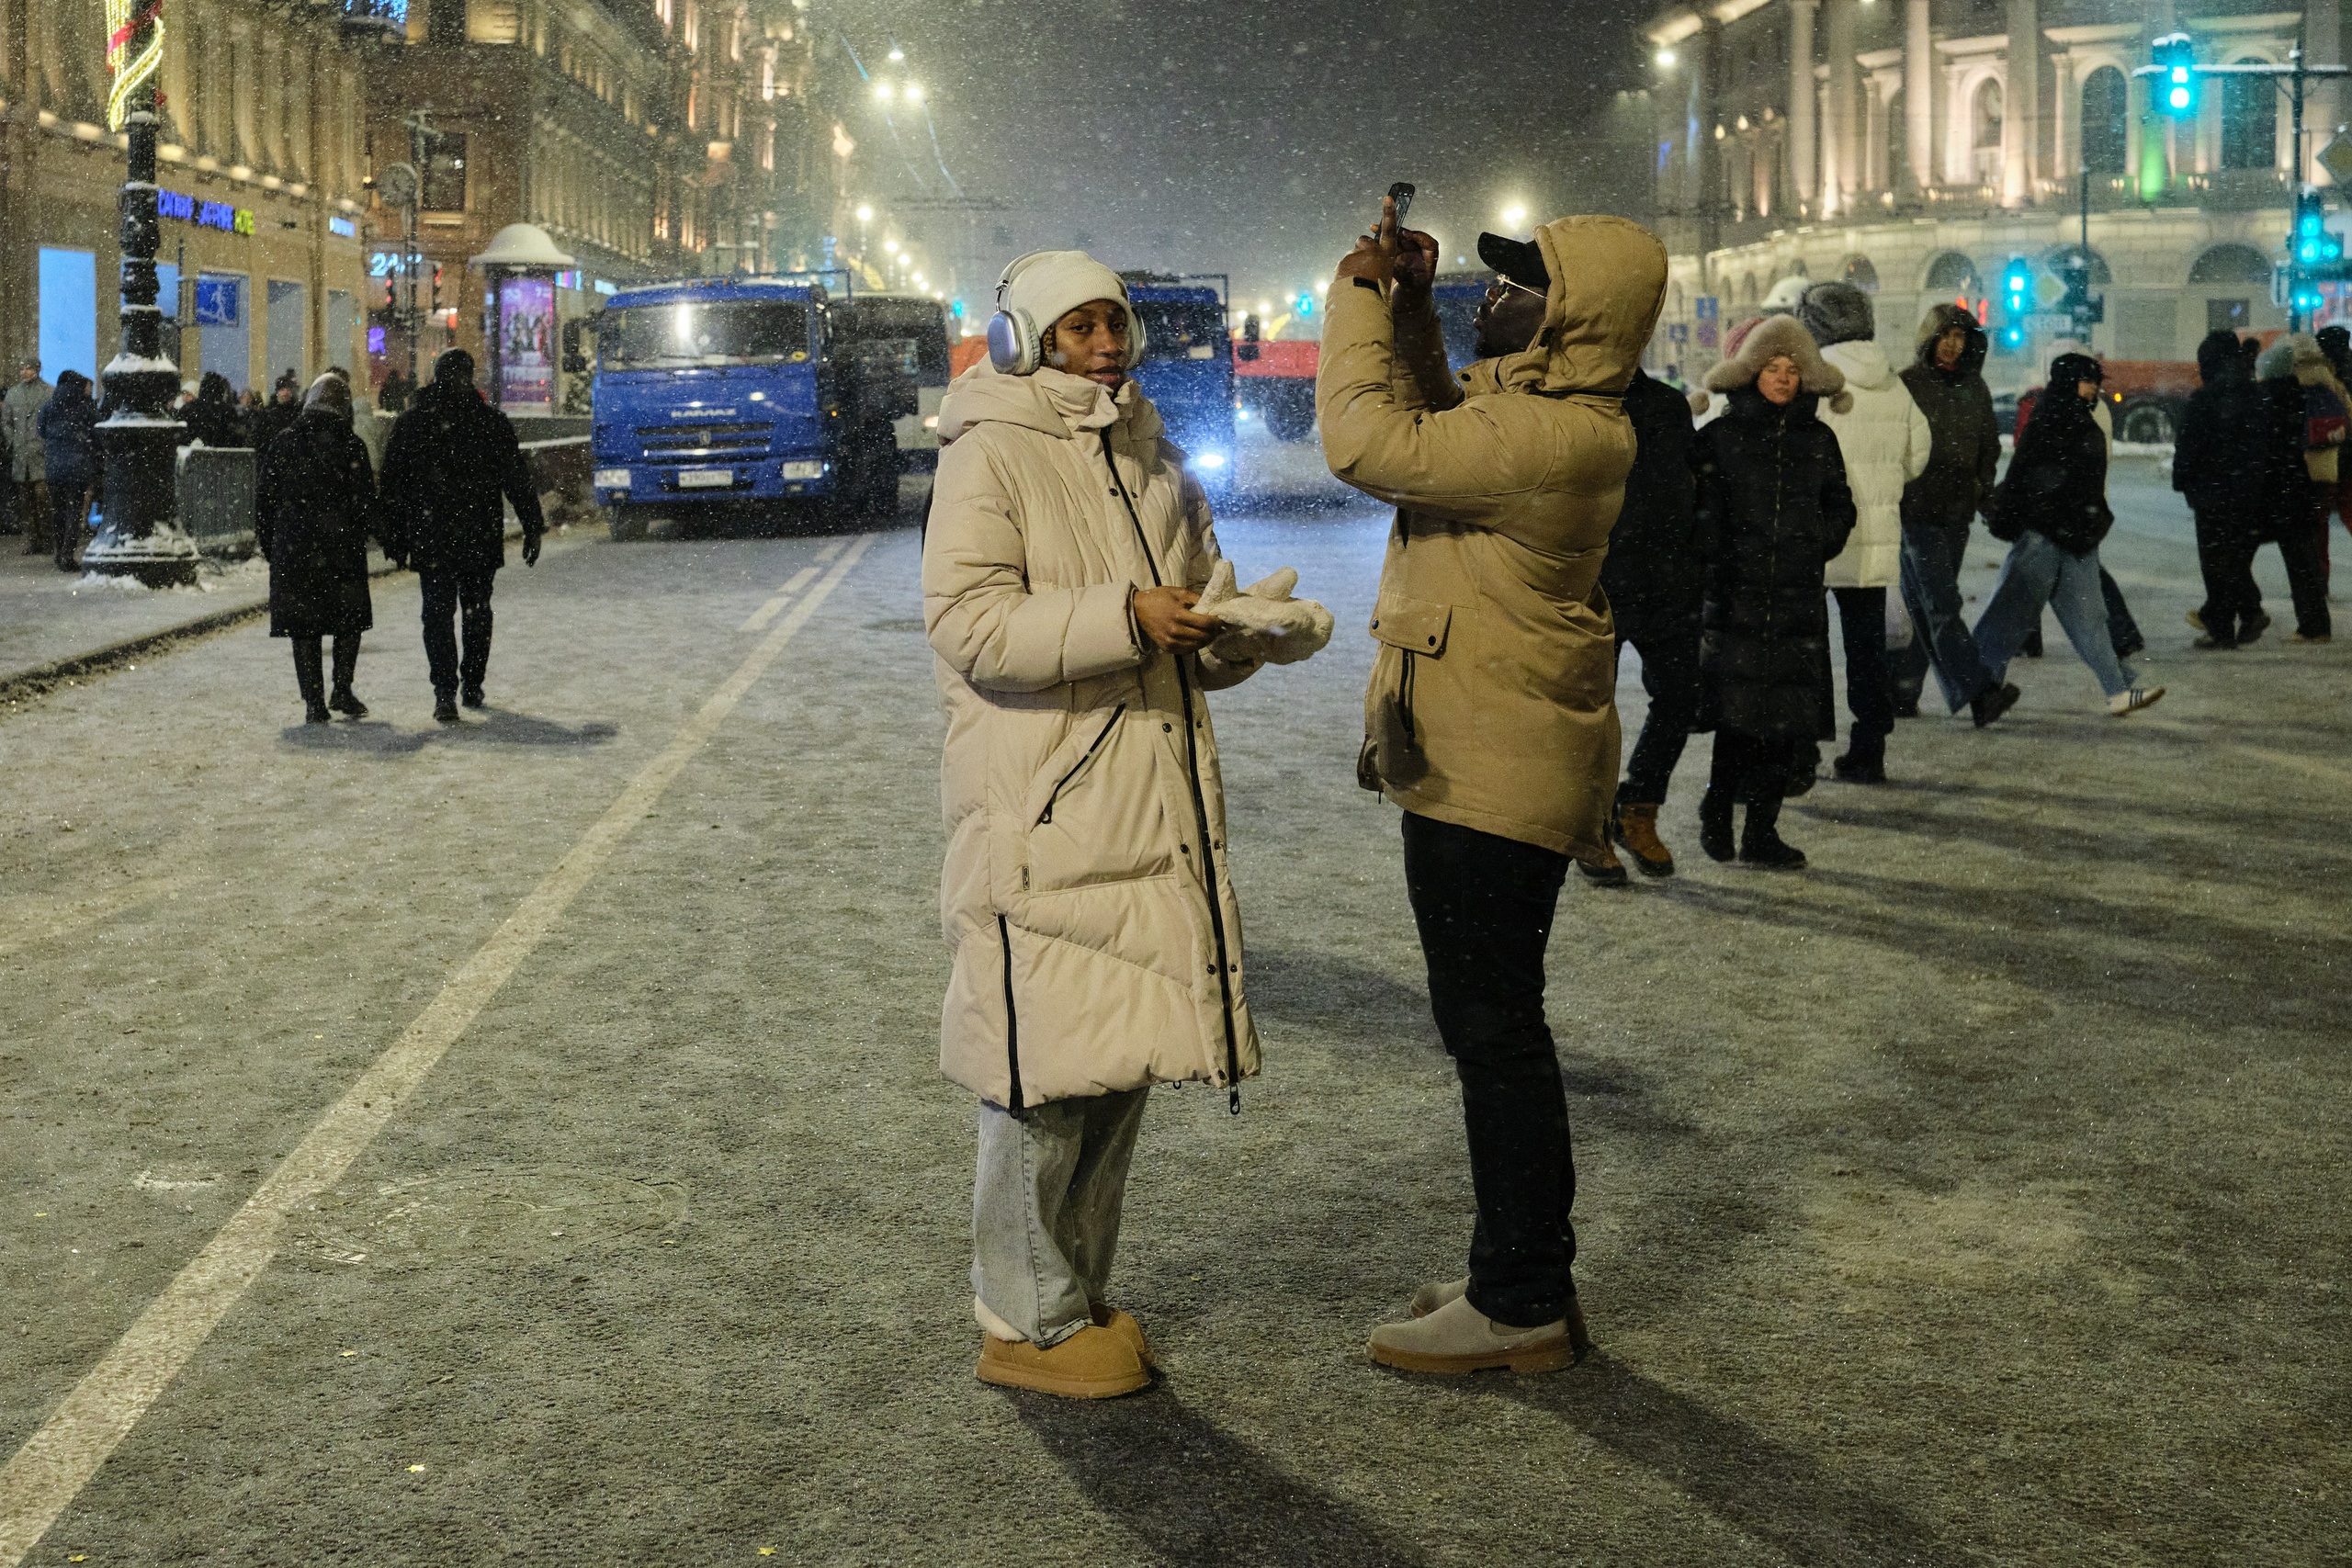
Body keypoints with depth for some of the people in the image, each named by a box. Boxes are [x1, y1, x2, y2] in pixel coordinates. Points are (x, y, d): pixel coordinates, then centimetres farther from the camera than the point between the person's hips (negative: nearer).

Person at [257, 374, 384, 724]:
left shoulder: (283, 443, 5)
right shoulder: (351, 447, -3)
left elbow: (265, 498, 7)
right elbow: (367, 502, -5)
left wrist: (266, 542, 16)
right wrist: (388, 537, 4)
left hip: (293, 550, 2)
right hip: (342, 550, -1)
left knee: (303, 628, 5)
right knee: (349, 620, 15)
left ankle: (314, 703, 2)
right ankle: (341, 690, 8)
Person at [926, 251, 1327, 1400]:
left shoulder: (1155, 464, 18)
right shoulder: (991, 454, -4)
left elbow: (1200, 641, 21)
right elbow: (968, 622, -16)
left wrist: (1243, 623, -2)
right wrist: (1125, 617, -23)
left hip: (1152, 814, 7)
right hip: (1042, 817, -7)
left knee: (1122, 1060, 12)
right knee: (1047, 1066, -6)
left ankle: (1080, 1297, 25)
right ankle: (1027, 1323, 7)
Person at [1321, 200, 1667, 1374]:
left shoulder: (1555, 437, -22)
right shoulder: (1526, 406, 10)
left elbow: (1372, 442, -26)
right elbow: (1434, 423, 28)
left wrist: (1361, 299, -12)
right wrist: (1409, 306, 12)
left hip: (1492, 778, -11)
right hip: (1478, 762, 11)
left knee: (1492, 1028, -2)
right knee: (1489, 1024, 18)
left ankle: (1522, 1305, 8)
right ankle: (1524, 1278, 29)